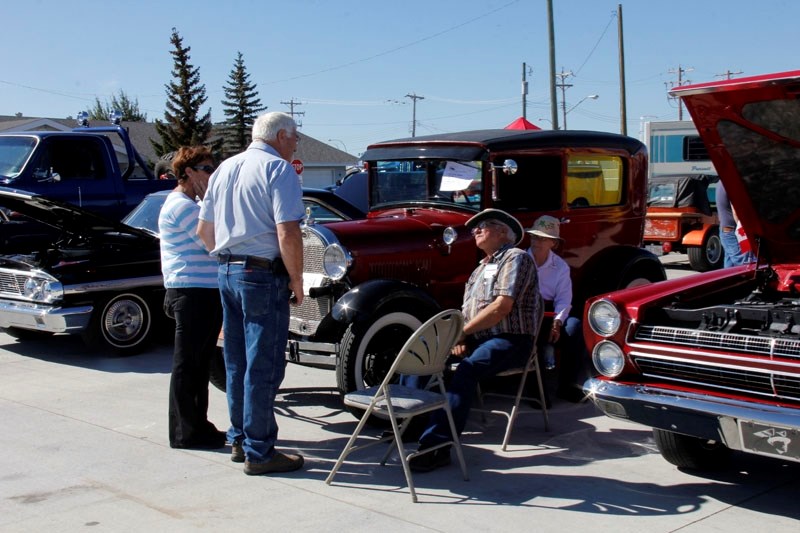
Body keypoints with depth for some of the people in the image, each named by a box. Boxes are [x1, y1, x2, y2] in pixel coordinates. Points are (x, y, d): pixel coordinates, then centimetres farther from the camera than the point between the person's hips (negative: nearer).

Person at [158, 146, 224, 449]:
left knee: (199, 362, 16)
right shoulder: (181, 205, -13)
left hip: (205, 291, 11)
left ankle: (198, 426, 25)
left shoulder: (193, 203, 21)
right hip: (192, 293, -11)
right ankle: (185, 433, 4)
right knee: (187, 364, -3)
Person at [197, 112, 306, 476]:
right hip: (264, 275, -8)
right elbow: (288, 233, -19)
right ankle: (259, 452, 4)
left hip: (227, 272, 8)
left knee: (236, 363, 15)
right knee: (263, 367, -2)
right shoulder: (278, 169, -9)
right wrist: (297, 281, -10)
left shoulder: (225, 168, 15)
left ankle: (239, 440, 25)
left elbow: (203, 230, 19)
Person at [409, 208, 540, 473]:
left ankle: (437, 446, -40)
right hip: (476, 339, 9)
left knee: (466, 370, -36)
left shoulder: (515, 257, -2)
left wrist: (463, 330, -12)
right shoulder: (482, 268, 26)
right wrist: (460, 337, -3)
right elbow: (468, 311, 19)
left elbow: (502, 307, -15)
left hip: (509, 341, -9)